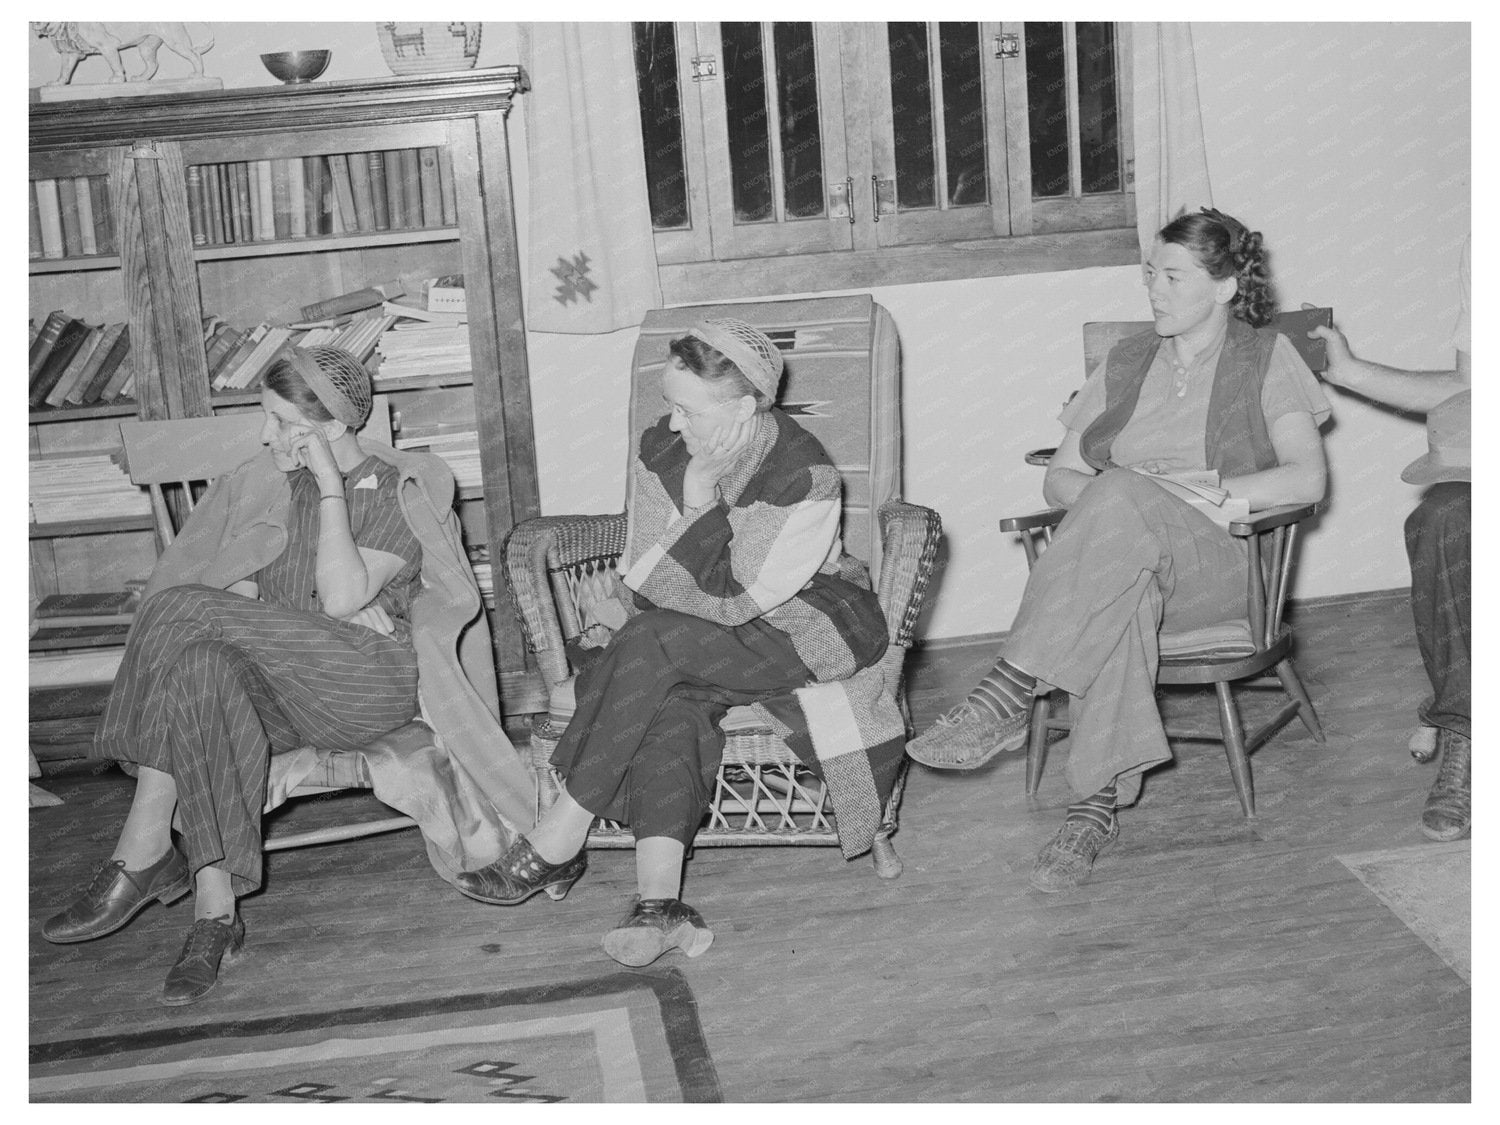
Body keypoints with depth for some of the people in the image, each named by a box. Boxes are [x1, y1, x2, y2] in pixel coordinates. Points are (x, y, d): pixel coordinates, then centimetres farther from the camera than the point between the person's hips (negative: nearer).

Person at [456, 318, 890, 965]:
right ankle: (658, 901, -40)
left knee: (653, 641, -30)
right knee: (669, 702, -31)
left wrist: (702, 502, -24)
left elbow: (736, 601, -22)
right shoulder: (660, 448, -2)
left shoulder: (802, 476, -20)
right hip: (701, 636, 6)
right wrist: (636, 618, -15)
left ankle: (557, 844, -24)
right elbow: (640, 568, 3)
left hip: (811, 626, -6)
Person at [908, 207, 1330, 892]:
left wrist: (1200, 489, -15)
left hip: (1219, 560, -3)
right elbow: (1058, 478, 16)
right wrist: (1098, 496, -8)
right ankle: (1101, 801, -39)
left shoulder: (1264, 357, 10)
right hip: (1122, 550, 3)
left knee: (1123, 501, -37)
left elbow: (1308, 478, -3)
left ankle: (1008, 693, -39)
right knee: (1118, 596, -38)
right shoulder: (1128, 361, 21)